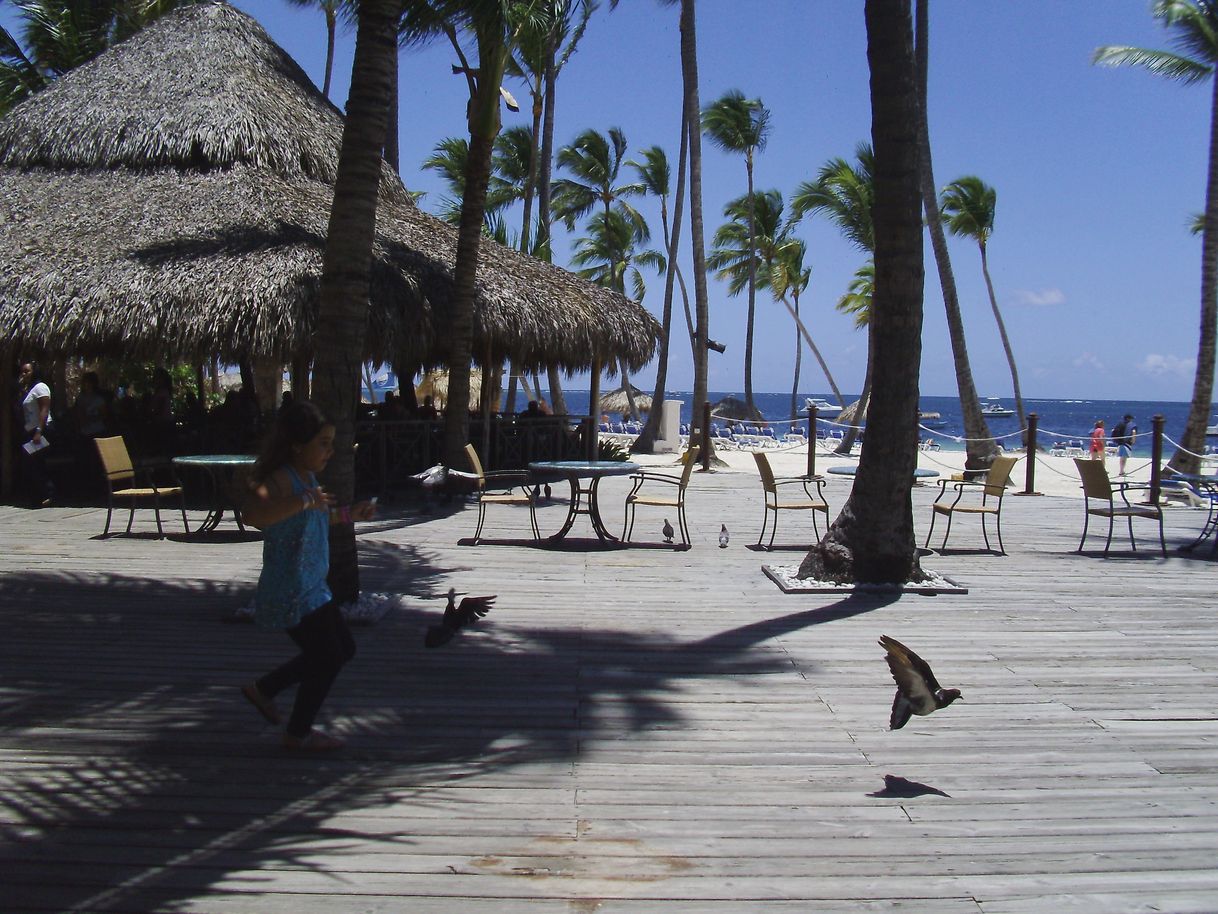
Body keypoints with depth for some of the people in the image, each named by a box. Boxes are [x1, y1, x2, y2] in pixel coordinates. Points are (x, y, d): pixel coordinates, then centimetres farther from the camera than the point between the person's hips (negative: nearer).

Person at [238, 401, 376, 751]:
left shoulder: (306, 478, 8)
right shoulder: (281, 480, -22)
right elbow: (254, 514, -45)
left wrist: (347, 514, 19)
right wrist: (303, 501, -53)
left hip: (312, 590, 10)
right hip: (290, 594, -10)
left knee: (344, 649, 20)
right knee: (329, 658, 1)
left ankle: (263, 689, 32)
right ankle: (298, 733, 23)